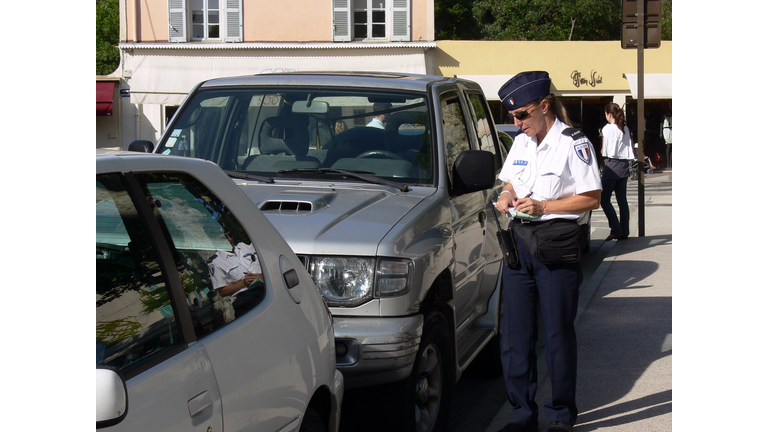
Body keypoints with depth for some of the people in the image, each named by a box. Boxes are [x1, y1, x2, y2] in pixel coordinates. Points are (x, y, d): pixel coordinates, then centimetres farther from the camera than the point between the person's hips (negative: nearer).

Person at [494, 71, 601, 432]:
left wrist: (543, 206, -16)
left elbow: (591, 199, -9)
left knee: (557, 333, 0)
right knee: (515, 334, 5)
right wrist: (506, 197, 2)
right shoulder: (520, 143, 15)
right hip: (519, 243, 6)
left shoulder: (573, 143, -7)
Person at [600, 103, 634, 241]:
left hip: (612, 165, -7)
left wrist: (602, 152, 16)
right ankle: (624, 231, 7)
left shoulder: (608, 128, -7)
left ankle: (616, 229, -11)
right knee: (622, 200, 9)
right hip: (624, 165, 7)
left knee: (604, 199, -1)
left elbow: (604, 151, -5)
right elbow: (630, 147, 10)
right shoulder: (626, 128, 10)